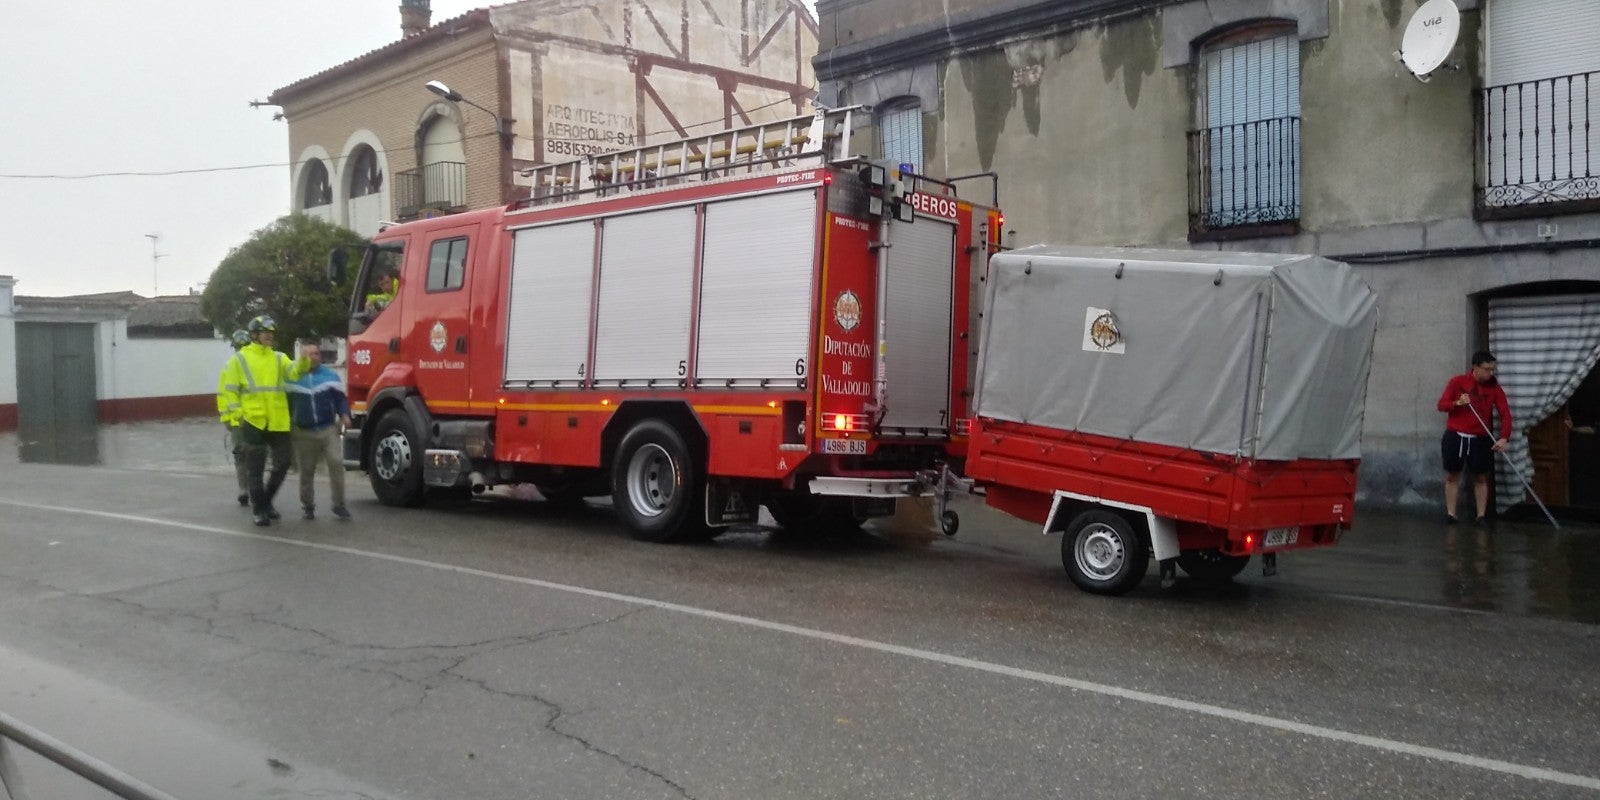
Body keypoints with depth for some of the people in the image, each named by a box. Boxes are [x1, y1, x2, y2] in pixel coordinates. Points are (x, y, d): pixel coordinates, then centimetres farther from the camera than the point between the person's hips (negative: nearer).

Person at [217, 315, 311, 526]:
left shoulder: (279, 358, 11)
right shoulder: (239, 359, 2)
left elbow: (293, 371, -9)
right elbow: (228, 390, 2)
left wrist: (304, 361, -30)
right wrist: (237, 413, -8)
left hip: (279, 422, 3)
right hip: (253, 422, -3)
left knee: (282, 464, 9)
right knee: (256, 469, 3)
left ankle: (266, 500, 30)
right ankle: (258, 509, 14)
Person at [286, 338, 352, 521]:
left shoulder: (330, 376, 4)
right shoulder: (292, 378, 5)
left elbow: (340, 398, 5)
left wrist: (344, 415, -13)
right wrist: (287, 427, 8)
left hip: (329, 429, -1)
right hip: (303, 432, 1)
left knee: (336, 463, -15)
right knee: (306, 471, 7)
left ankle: (339, 504, -8)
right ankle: (308, 506, 22)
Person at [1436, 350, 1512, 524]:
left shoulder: (1494, 388, -1)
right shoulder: (1457, 382, -3)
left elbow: (1505, 414, -7)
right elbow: (1441, 404, -4)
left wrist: (1504, 438, -20)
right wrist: (1457, 403, -25)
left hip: (1480, 439, 1)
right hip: (1455, 437, -1)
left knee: (1481, 478, 4)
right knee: (1452, 476, 4)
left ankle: (1481, 516, 9)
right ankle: (1450, 514, 10)